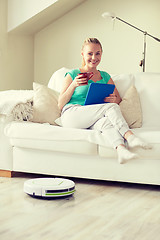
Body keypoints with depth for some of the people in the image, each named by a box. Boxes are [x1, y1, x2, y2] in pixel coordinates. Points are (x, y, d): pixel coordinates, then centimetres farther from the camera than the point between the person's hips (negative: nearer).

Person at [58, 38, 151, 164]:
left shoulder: (105, 77, 20)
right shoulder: (73, 75, 9)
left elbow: (119, 100, 18)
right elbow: (61, 105, 4)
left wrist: (114, 99, -7)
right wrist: (73, 85, -10)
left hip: (91, 122, 3)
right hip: (71, 114, -3)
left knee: (105, 121, -36)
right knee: (111, 107, -26)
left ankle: (121, 149, -57)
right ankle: (129, 136, -39)